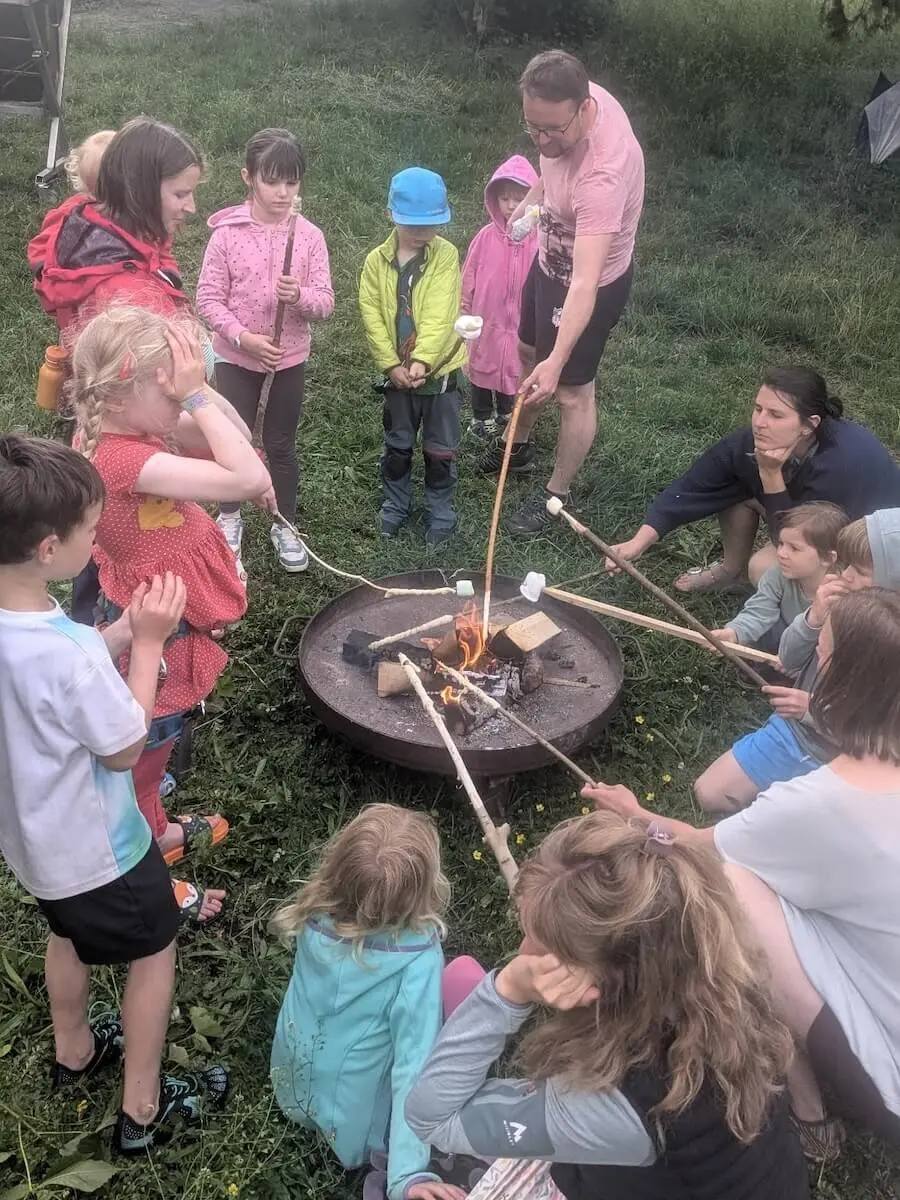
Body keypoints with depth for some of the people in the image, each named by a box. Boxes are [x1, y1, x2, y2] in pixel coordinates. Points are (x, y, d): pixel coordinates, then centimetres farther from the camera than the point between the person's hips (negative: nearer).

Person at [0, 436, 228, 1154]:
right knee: (154, 953, 17)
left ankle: (74, 1053, 57)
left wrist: (123, 632, -9)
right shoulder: (63, 652, -39)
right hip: (96, 847, -8)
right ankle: (142, 1109, 33)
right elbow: (125, 747, -24)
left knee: (69, 932, 33)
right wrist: (149, 643, -19)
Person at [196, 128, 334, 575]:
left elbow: (325, 302, -7)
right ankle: (230, 517, 34)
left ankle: (285, 525, 29)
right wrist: (243, 336, -21)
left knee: (281, 444, 13)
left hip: (290, 357, 1)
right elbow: (208, 298, -9)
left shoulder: (309, 236, -7)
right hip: (236, 355, -1)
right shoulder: (227, 232, -11)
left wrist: (300, 295, -28)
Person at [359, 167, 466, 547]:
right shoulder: (376, 261, -4)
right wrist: (392, 364, -15)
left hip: (440, 370, -2)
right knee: (397, 446, 17)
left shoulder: (446, 255, -10)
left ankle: (440, 510, 27)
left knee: (440, 450, 10)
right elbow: (372, 317, -7)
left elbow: (439, 316, -20)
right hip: (397, 373, 2)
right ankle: (396, 503, 36)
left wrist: (421, 360, -29)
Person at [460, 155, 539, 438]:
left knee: (513, 369, 18)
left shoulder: (539, 239, -15)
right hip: (486, 319, 0)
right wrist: (465, 312, 3)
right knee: (483, 365, 16)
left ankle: (506, 414, 41)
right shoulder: (486, 237, -12)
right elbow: (469, 277, -2)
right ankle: (481, 416, 36)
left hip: (520, 322, 0)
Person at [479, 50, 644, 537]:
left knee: (571, 392, 7)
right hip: (550, 257, 9)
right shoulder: (576, 98, -18)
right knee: (529, 353, 27)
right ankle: (518, 446, 51)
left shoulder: (602, 174, -42)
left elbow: (584, 283, -46)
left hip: (588, 281, -9)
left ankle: (556, 493, 29)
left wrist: (556, 361, -51)